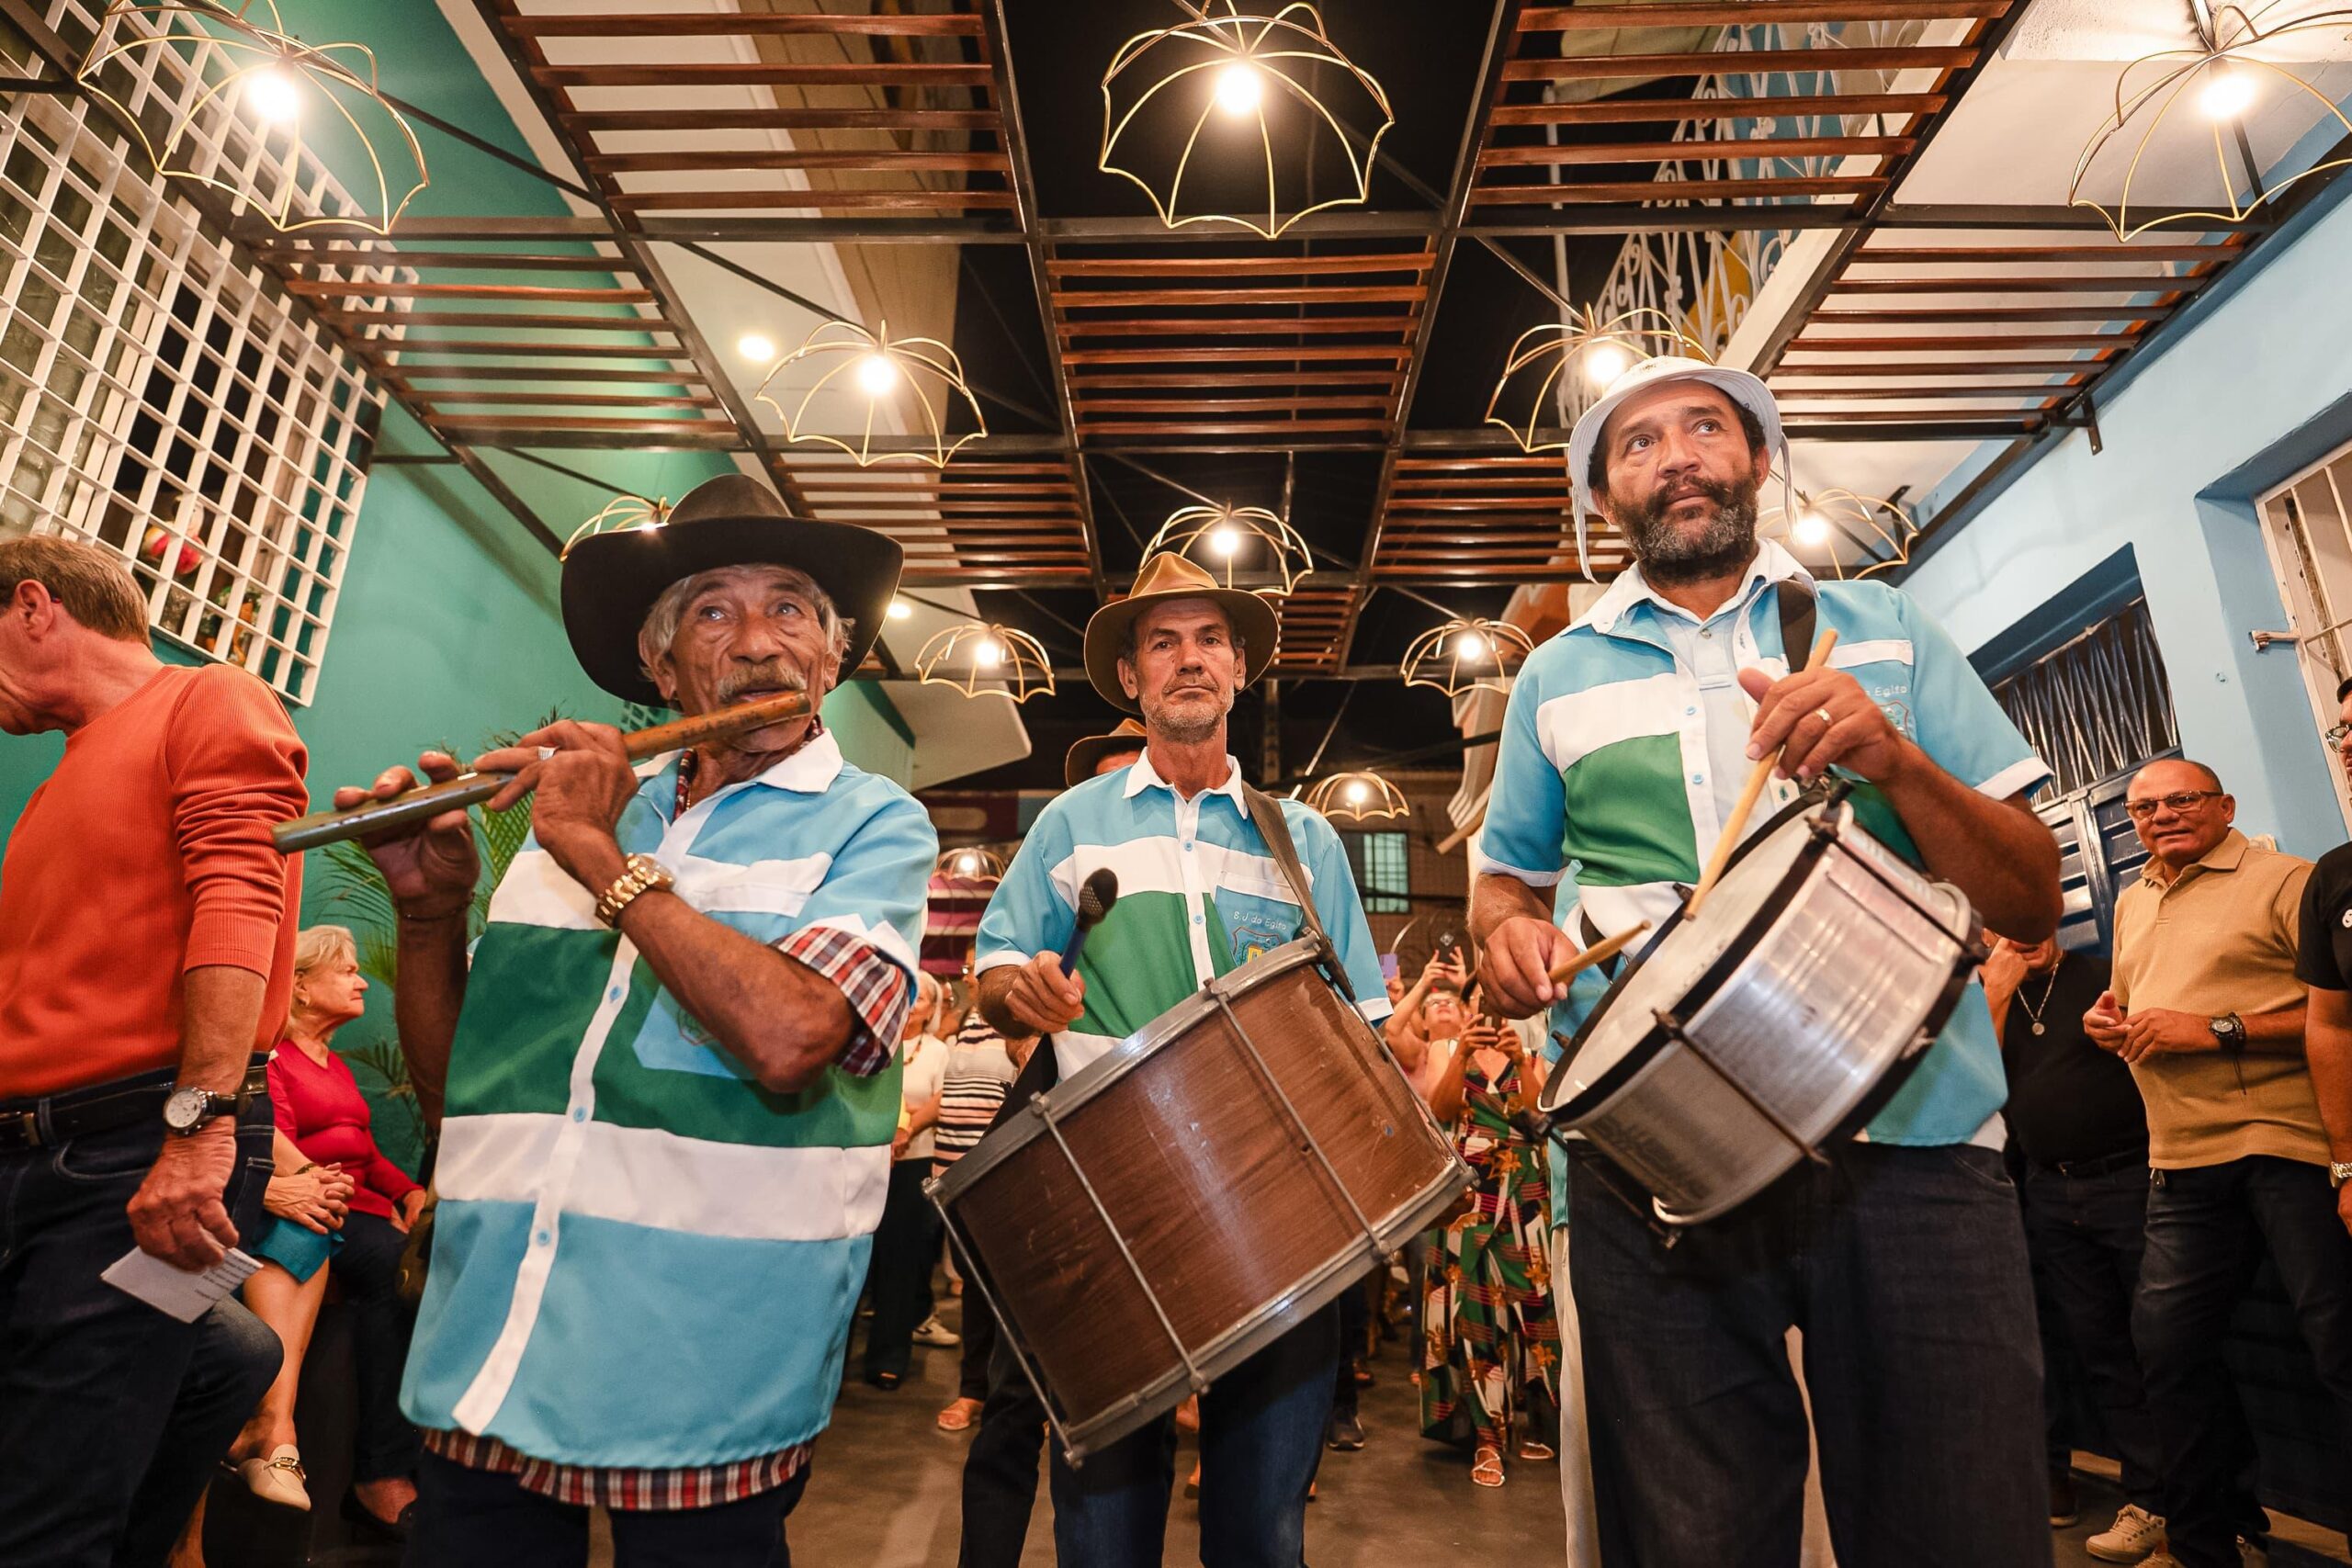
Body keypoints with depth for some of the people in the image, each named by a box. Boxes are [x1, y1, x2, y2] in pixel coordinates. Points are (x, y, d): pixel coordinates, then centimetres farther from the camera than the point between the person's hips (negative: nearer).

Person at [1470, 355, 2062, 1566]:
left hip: (1910, 1142, 0)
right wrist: (1508, 939, -4)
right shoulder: (1557, 675, 12)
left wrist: (1895, 760, -13)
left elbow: (2034, 903, 6)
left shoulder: (1885, 632, 10)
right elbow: (1505, 881, 20)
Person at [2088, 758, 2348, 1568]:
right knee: (2167, 1345, 9)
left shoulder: (2284, 880, -4)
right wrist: (2109, 1019, 11)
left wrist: (2217, 1029, -18)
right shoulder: (2131, 903, 19)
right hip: (2184, 1161, 7)